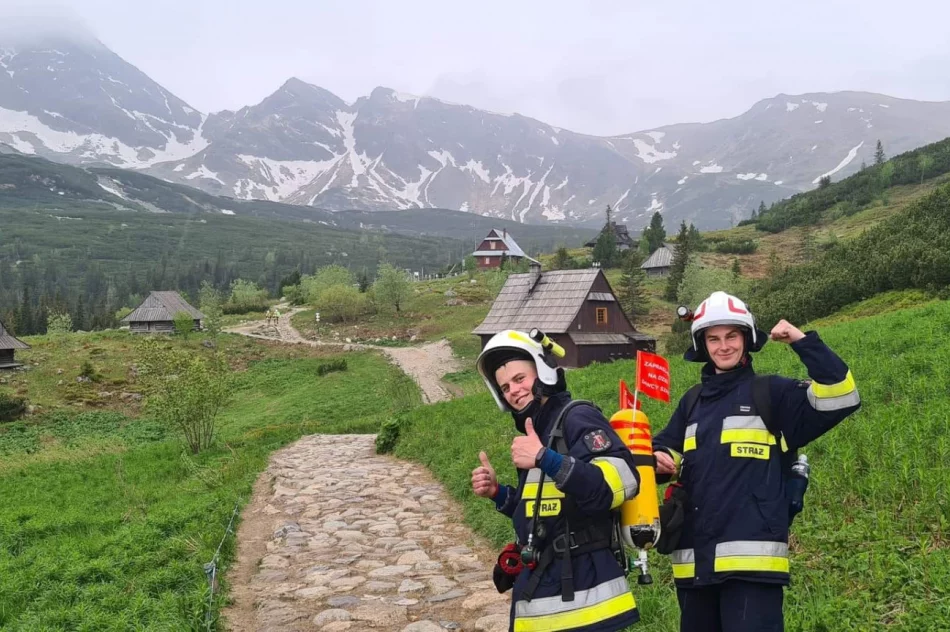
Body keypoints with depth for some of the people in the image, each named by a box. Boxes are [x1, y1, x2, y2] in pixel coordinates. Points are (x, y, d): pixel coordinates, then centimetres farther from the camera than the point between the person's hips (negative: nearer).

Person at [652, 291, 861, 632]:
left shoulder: (772, 393, 0)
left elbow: (840, 398, -13)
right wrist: (658, 460, -1)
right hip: (694, 559, 6)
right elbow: (665, 449, 23)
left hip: (752, 557, -6)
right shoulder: (692, 402, 16)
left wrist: (803, 342, -17)